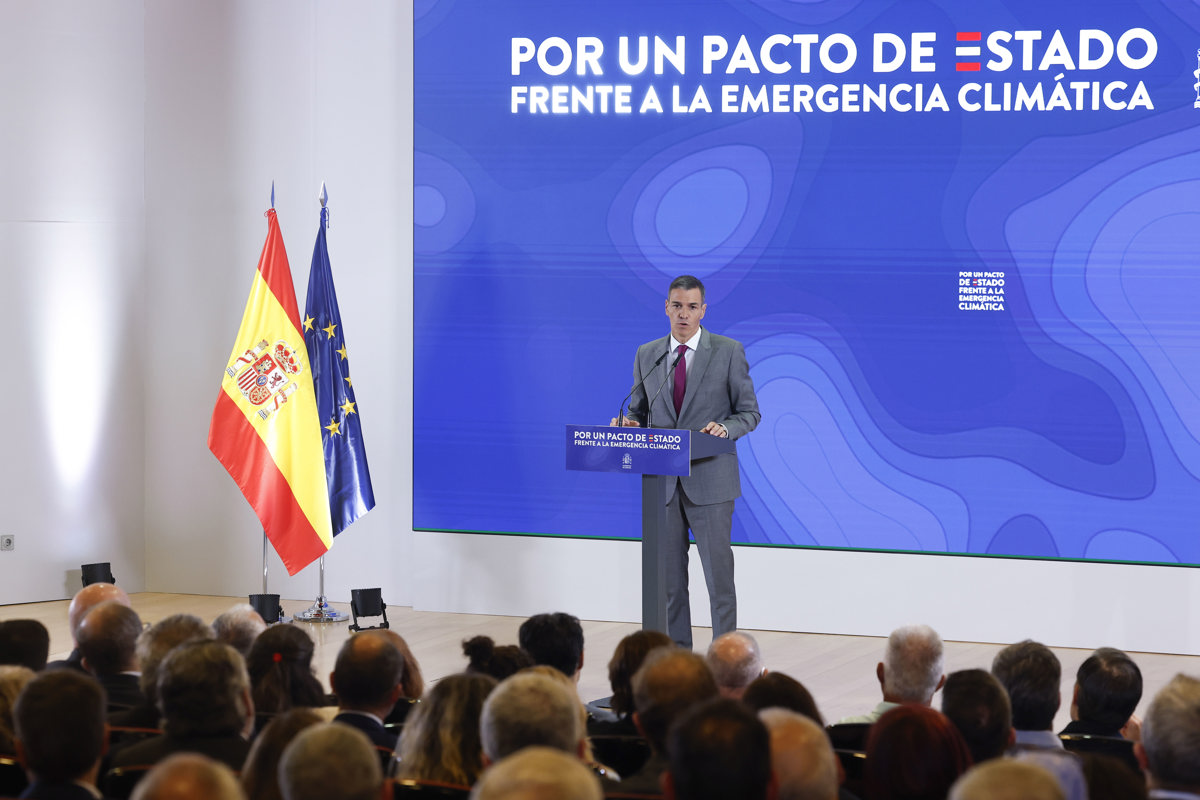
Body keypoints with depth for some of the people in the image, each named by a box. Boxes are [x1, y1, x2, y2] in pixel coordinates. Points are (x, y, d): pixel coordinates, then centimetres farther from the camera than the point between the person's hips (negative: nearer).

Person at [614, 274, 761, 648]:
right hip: (662, 481, 4)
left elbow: (750, 413, 1)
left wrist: (725, 428, -20)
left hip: (710, 480, -3)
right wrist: (629, 423, -7)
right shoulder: (646, 355, 10)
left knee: (718, 575, -3)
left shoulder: (729, 352, -1)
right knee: (669, 579, 7)